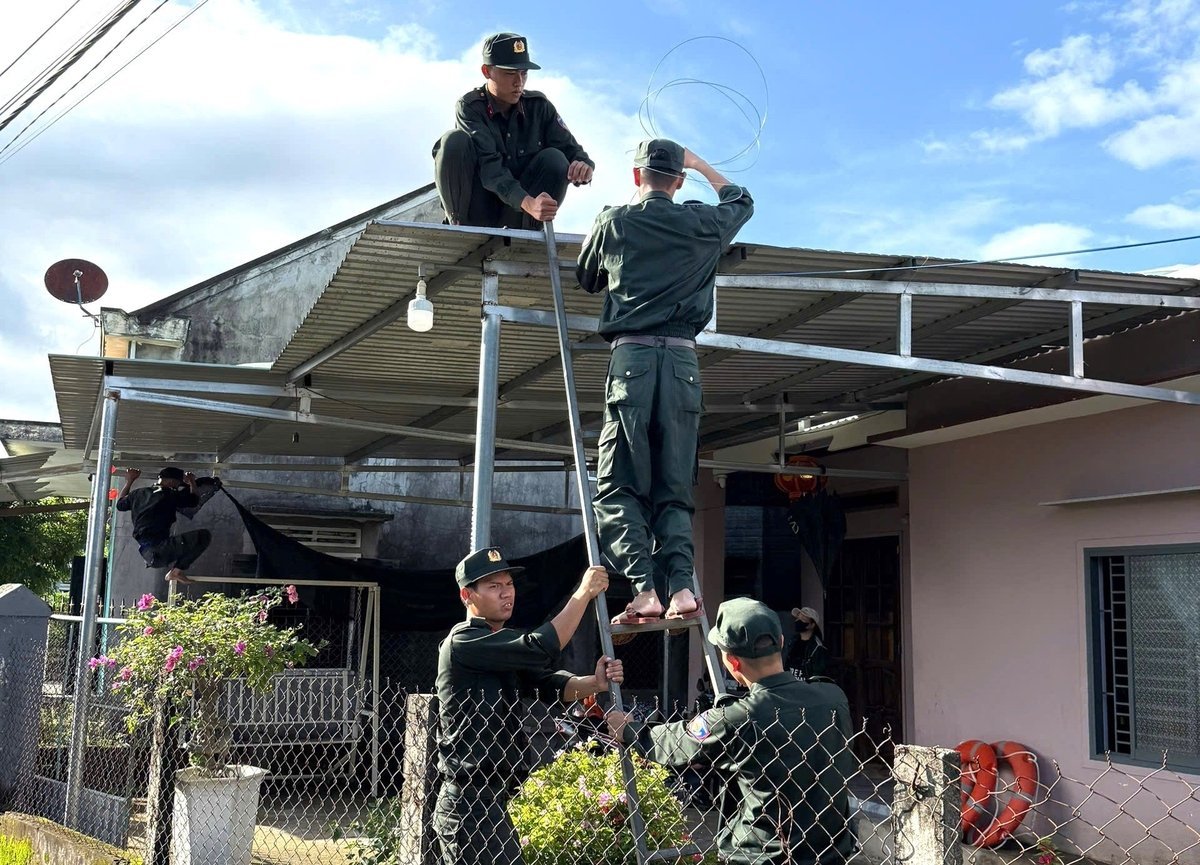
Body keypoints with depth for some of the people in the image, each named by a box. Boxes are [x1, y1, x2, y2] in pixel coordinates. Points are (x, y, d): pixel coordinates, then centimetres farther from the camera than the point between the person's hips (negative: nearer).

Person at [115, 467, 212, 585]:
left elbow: (120, 504, 35)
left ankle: (175, 572, 14)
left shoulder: (138, 493, 15)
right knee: (204, 535, -15)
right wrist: (192, 482, 28)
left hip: (146, 554, 9)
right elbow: (194, 500, 10)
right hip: (159, 550, -9)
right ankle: (178, 570, -8)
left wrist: (129, 481, 44)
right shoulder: (170, 495, -5)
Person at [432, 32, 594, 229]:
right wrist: (527, 203, -43)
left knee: (555, 159, -20)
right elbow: (488, 166, -26)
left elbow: (571, 149, -3)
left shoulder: (538, 105, -1)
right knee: (455, 142, -24)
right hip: (477, 206, -3)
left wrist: (584, 165, -31)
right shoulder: (469, 107, -12)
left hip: (516, 213, 3)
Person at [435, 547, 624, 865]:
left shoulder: (504, 644, 17)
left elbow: (549, 683, 3)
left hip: (485, 800, 10)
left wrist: (595, 683, -16)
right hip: (470, 805, -10)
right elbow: (540, 649, -24)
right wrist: (583, 593, -17)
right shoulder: (462, 643, -14)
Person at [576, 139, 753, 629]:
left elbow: (586, 279, 25)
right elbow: (741, 201, 34)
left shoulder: (613, 223, 8)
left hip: (631, 356, -2)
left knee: (618, 487, 0)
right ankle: (682, 584, -9)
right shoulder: (703, 223, 11)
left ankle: (643, 588, -15)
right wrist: (700, 165, 46)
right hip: (682, 360, 2)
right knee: (674, 490, 8)